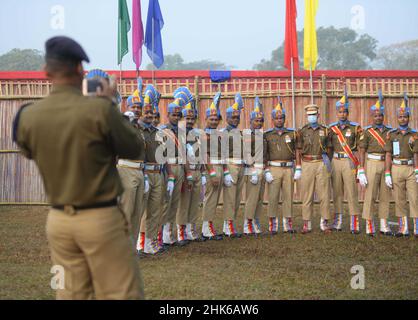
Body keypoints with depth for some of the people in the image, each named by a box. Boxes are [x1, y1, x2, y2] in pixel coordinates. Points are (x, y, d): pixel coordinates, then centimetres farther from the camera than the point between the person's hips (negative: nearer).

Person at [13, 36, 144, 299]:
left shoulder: (28, 116, -5)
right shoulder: (99, 108, -18)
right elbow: (134, 149, -4)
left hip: (58, 219, 5)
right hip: (101, 218, -5)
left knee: (71, 294, 14)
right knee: (122, 294, 4)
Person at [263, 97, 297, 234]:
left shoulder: (292, 133, 8)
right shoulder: (267, 135, 4)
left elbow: (297, 152, 8)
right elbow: (264, 155, 1)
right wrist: (267, 172, -7)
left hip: (289, 169, 2)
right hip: (274, 169, -2)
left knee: (288, 197, 3)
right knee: (273, 197, -2)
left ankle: (288, 225, 10)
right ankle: (273, 226, 3)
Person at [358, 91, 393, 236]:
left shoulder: (389, 131, 8)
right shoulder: (367, 132, -3)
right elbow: (362, 152, -4)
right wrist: (361, 172, -12)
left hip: (387, 165, 4)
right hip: (372, 164, -4)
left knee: (385, 196, 6)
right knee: (370, 196, -4)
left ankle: (384, 226, 12)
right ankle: (369, 226, 3)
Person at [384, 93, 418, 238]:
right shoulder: (391, 134, 5)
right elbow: (388, 155, 3)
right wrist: (387, 174, -3)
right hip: (396, 170, 1)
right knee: (399, 200, 4)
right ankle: (403, 228, 10)